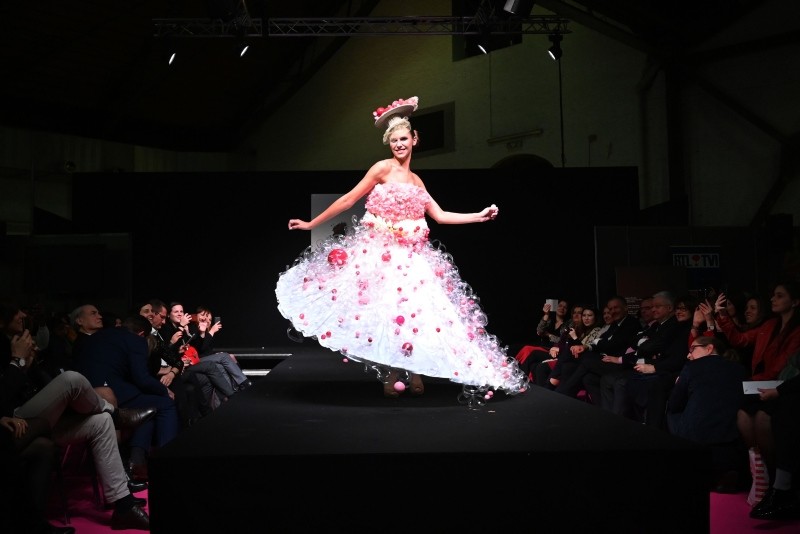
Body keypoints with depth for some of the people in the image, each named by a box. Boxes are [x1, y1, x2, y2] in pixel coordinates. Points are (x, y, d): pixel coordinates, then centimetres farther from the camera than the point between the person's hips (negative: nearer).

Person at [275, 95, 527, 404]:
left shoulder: (416, 181, 15)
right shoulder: (383, 168, -4)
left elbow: (440, 216, 15)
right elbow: (349, 200, -4)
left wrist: (479, 216, 10)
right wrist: (311, 224, -3)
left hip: (411, 257, 6)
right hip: (381, 254, -6)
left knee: (414, 313, 0)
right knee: (385, 311, -10)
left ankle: (413, 373, 8)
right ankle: (391, 375, 0)